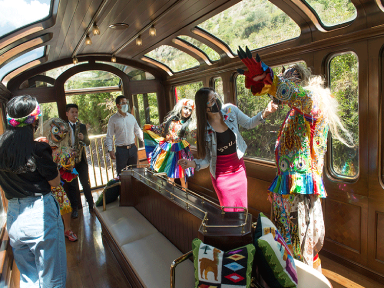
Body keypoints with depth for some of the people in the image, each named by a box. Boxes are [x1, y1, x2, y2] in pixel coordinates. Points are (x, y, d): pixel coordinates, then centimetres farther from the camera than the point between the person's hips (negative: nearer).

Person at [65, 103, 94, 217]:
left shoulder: (82, 126, 11)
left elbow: (88, 142, 9)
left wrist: (83, 138, -12)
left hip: (81, 158, 1)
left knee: (85, 183, 5)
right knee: (71, 185, 4)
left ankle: (91, 204, 16)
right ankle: (74, 208, 14)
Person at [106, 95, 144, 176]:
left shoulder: (131, 117, 8)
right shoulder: (113, 119, -2)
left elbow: (138, 131, 16)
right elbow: (109, 136, -1)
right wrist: (110, 150, -9)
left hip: (132, 148, 4)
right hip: (121, 150, -3)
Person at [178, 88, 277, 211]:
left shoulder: (230, 110, -10)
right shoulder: (204, 129, -16)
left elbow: (248, 124, 8)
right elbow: (207, 160, -11)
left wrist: (265, 113, -6)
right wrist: (192, 164, -29)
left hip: (239, 169, 3)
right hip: (221, 174, -3)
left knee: (242, 208, 15)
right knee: (228, 211, 9)